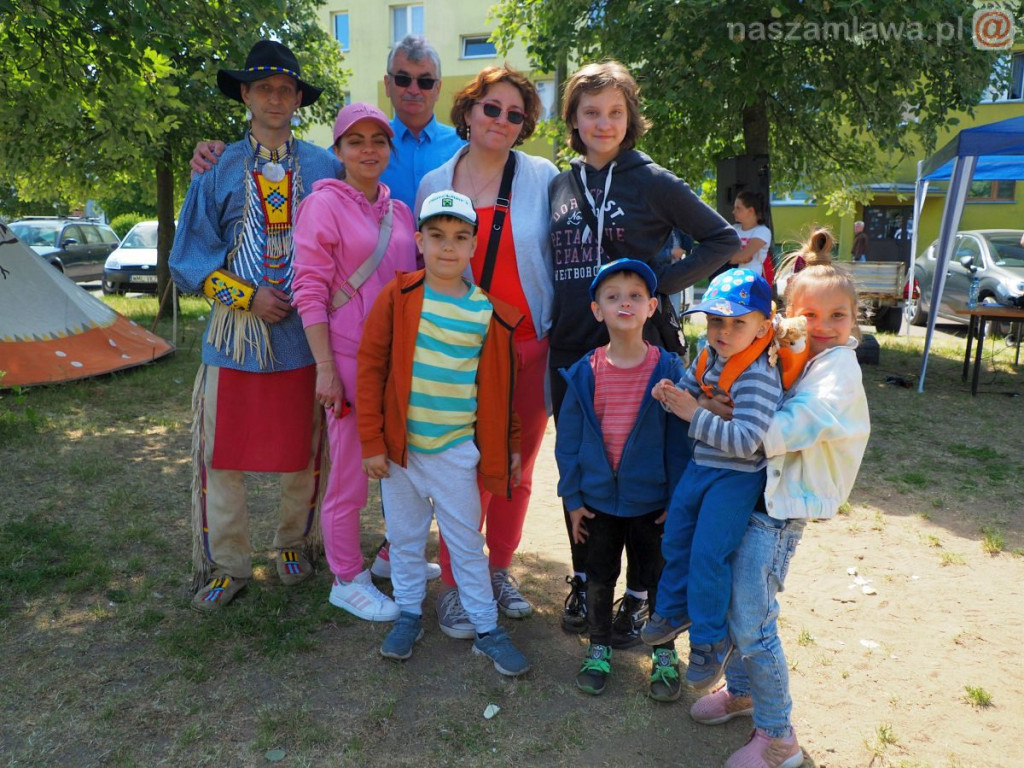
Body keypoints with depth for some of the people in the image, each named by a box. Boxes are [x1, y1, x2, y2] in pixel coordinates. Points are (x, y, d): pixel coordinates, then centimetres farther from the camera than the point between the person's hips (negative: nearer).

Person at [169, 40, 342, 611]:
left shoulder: (325, 168, 7)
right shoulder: (220, 170, 6)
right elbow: (190, 260, 4)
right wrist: (249, 295, -9)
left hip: (305, 333, 0)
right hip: (236, 333, 1)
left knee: (304, 451, 8)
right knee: (221, 454, 4)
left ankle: (296, 544, 30)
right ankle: (226, 564, 20)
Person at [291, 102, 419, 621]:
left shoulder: (399, 211, 12)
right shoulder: (324, 205, -6)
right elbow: (309, 292, -10)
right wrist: (325, 368, -15)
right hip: (350, 358, -6)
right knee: (349, 475, 2)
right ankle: (347, 581, 19)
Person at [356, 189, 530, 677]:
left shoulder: (490, 312, -3)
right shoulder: (398, 296, -6)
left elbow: (501, 386, 6)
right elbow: (370, 367, -4)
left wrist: (510, 445, 9)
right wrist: (371, 441, -6)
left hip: (457, 448, 0)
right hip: (400, 445, 1)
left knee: (466, 541, 9)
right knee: (404, 536, 15)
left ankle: (486, 629, 23)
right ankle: (409, 614, 34)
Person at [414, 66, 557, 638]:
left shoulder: (543, 178, 2)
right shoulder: (434, 185, 7)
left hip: (532, 348, 1)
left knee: (518, 470, 11)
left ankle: (501, 569, 32)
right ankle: (454, 586, 18)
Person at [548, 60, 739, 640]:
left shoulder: (653, 181, -2)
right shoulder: (560, 185, 11)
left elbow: (724, 240, -1)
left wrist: (660, 282, -11)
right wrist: (552, 319, 7)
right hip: (571, 350, 5)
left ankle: (640, 594, 21)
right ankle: (585, 579, 31)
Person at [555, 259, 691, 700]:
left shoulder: (668, 370, -11)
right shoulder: (584, 374, -7)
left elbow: (679, 440, -6)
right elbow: (568, 439, -1)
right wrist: (573, 497, -1)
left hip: (652, 501, -1)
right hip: (598, 499, 2)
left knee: (658, 579, 15)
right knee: (599, 578, 17)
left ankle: (664, 654, 36)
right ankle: (599, 649, 38)